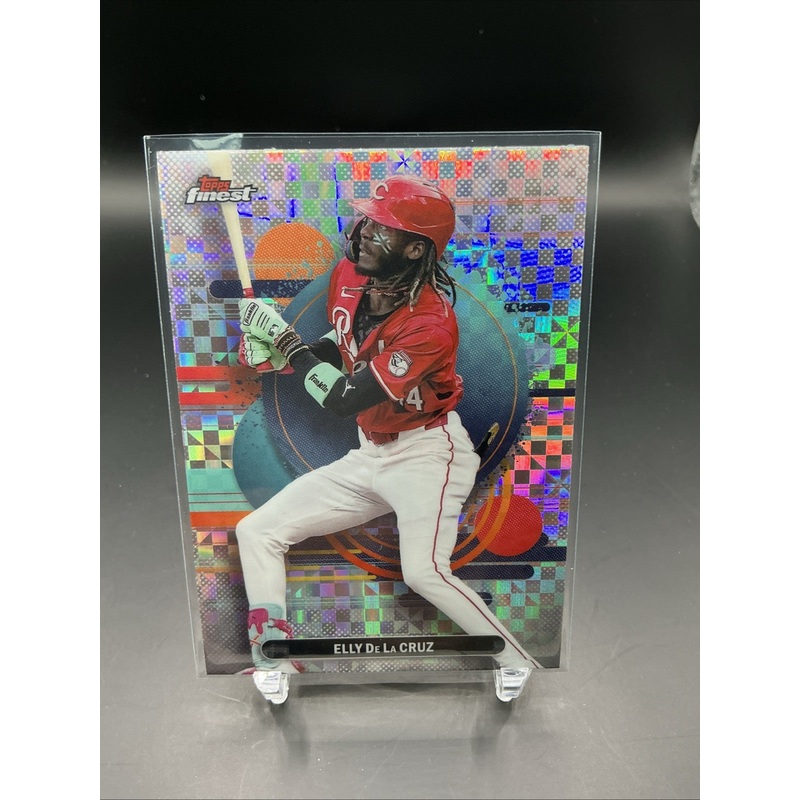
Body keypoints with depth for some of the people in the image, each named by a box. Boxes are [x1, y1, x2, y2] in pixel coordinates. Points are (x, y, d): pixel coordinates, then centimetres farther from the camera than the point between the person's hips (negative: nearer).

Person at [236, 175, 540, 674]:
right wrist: (280, 349, 0)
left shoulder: (431, 323, -24)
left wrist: (281, 334, -14)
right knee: (256, 531, 4)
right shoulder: (348, 276, 0)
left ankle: (522, 665, -7)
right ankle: (274, 661, 10)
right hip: (369, 455, 8)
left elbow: (342, 399, -24)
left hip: (428, 451, -7)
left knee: (424, 572, -29)